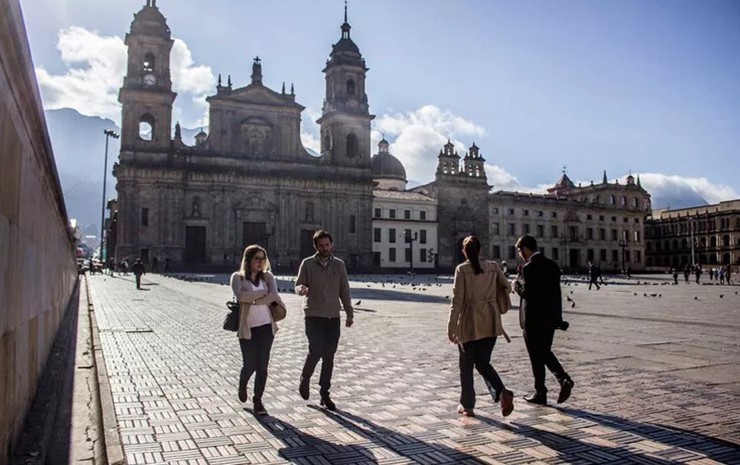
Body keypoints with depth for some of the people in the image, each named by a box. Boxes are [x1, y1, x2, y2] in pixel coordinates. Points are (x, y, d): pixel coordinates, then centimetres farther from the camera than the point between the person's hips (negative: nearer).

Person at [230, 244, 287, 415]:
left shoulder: (267, 277, 5)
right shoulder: (238, 277, -1)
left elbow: (274, 296, -10)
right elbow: (240, 296, -20)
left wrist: (253, 300, -18)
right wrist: (264, 293, -17)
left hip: (266, 326, 2)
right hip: (247, 328, -2)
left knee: (262, 365, 1)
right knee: (250, 364, 2)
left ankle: (257, 401, 14)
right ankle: (242, 385, 37)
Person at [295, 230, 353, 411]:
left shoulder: (339, 264, 8)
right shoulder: (307, 264, 1)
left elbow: (344, 290, 10)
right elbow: (298, 285, 2)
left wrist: (349, 313, 5)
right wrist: (302, 289, -23)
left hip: (333, 317, 3)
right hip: (313, 316, -3)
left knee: (329, 357, 5)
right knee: (316, 351, -13)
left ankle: (324, 394, 18)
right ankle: (305, 379, 17)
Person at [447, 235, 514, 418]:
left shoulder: (462, 269, -10)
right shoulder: (492, 266, 2)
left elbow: (457, 300, -12)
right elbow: (507, 287, 6)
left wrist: (451, 327, -8)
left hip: (469, 323, -4)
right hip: (490, 322, 4)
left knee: (466, 366, 12)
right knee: (483, 362, 16)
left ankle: (467, 406, 20)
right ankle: (502, 392, -7)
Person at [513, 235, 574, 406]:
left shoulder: (529, 267, -16)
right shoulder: (552, 265, 8)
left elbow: (528, 294, -22)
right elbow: (557, 292, 10)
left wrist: (517, 286, -2)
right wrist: (558, 317, 15)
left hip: (533, 319, -7)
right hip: (550, 317, 7)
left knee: (536, 357, 5)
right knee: (545, 352, 21)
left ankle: (540, 394, 14)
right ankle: (564, 379, 4)